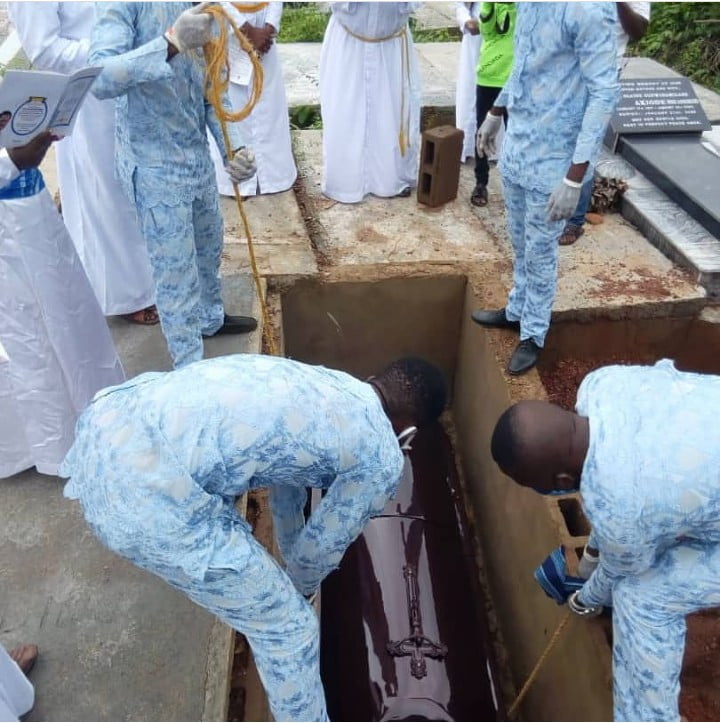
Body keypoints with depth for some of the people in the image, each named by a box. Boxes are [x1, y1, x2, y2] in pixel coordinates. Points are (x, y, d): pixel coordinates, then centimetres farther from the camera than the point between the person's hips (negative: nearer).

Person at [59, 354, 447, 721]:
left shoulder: (317, 382, 23)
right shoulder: (381, 458, 1)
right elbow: (323, 546, 14)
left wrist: (290, 557, 51)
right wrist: (303, 585, 38)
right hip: (145, 495, -9)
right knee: (289, 626, 11)